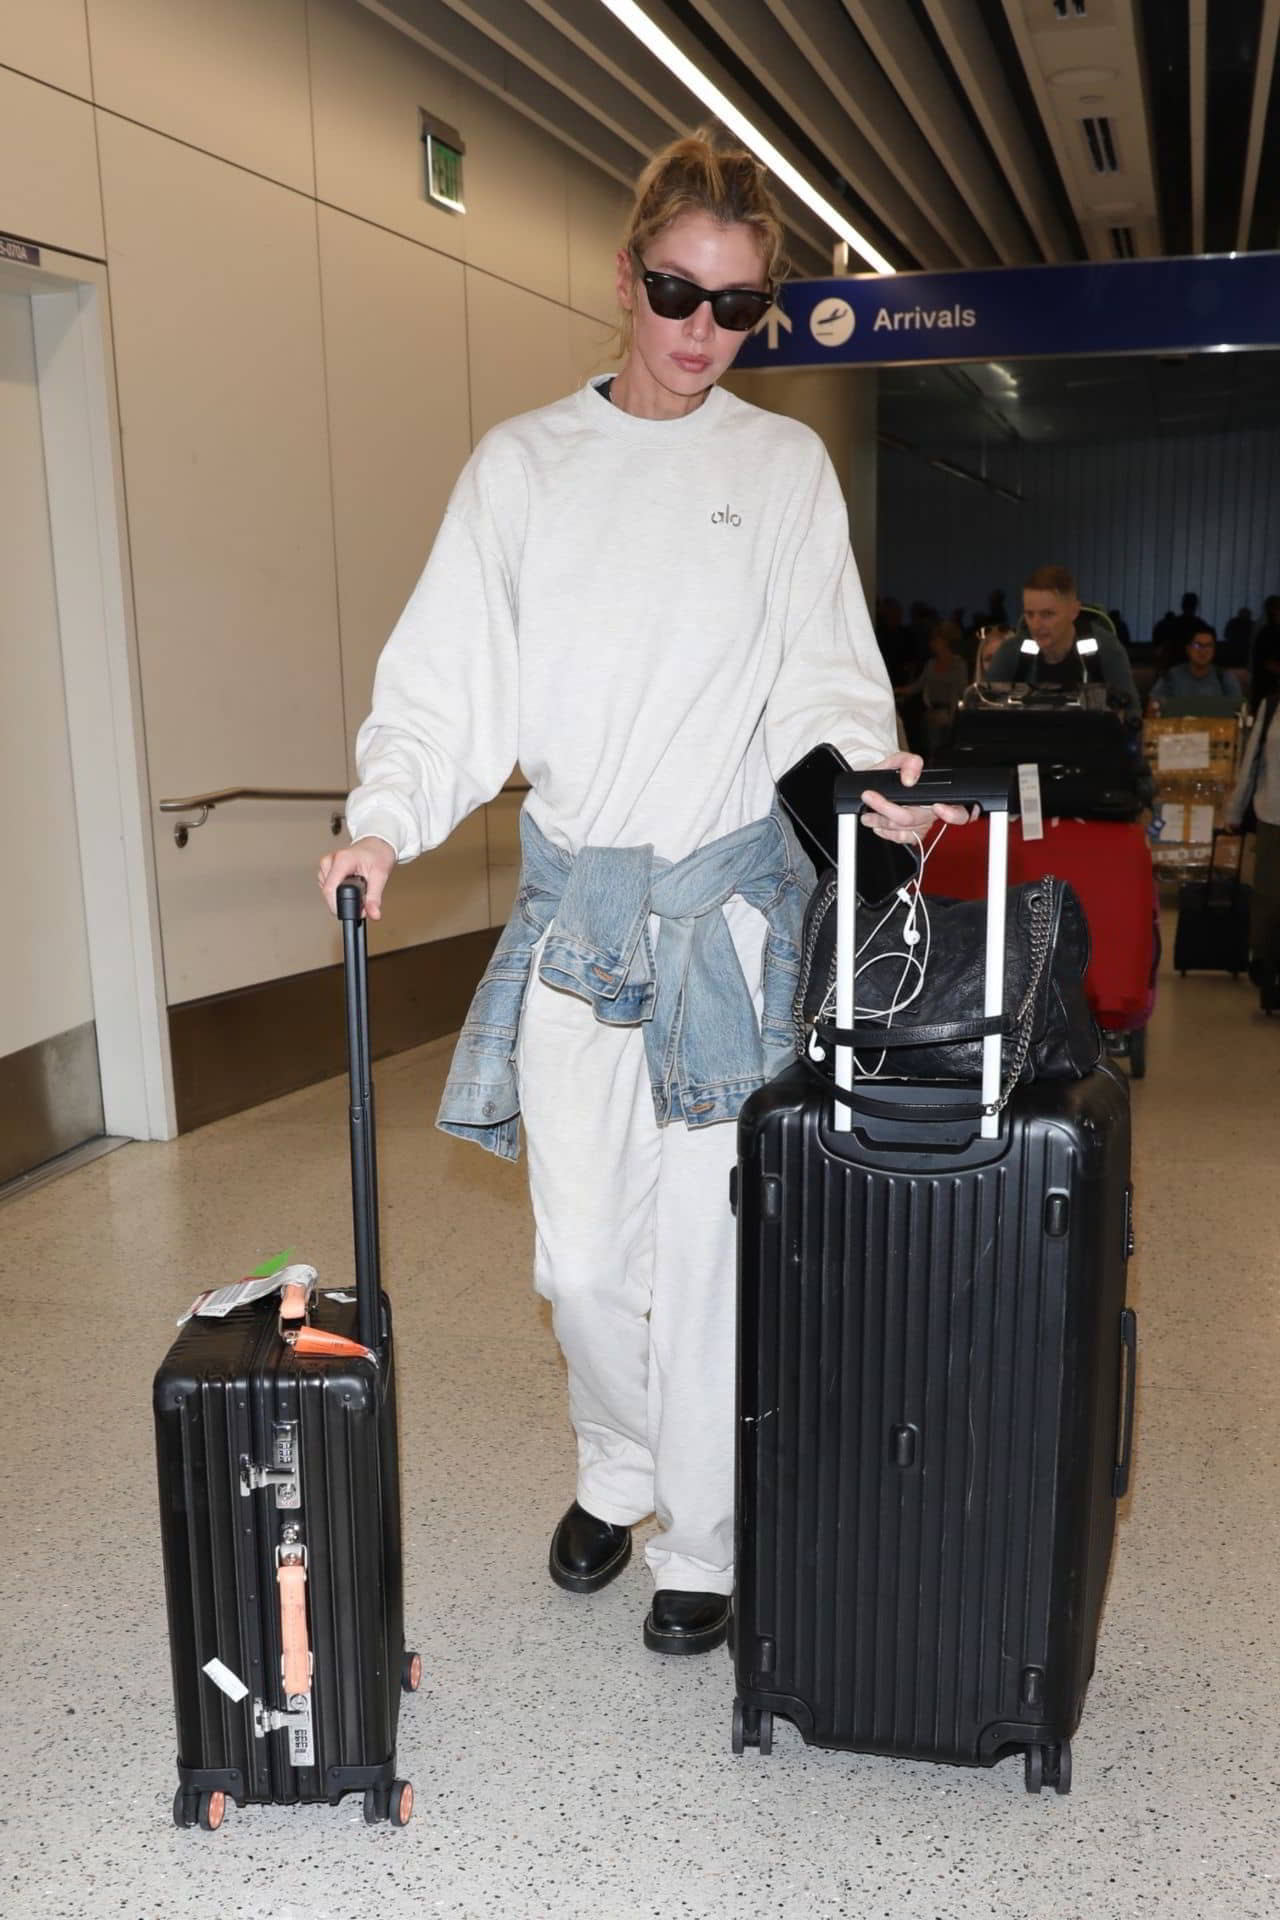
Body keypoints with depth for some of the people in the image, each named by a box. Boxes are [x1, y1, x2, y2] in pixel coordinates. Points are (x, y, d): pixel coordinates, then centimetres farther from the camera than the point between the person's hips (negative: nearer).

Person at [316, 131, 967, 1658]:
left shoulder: (786, 468, 7)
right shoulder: (522, 464, 9)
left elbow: (823, 676, 1)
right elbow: (451, 677, 3)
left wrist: (864, 769, -21)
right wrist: (388, 816, -14)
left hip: (731, 902, -1)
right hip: (572, 899, 2)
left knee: (705, 1248, 1)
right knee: (580, 1255, 6)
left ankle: (702, 1548, 22)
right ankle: (617, 1470, 36)